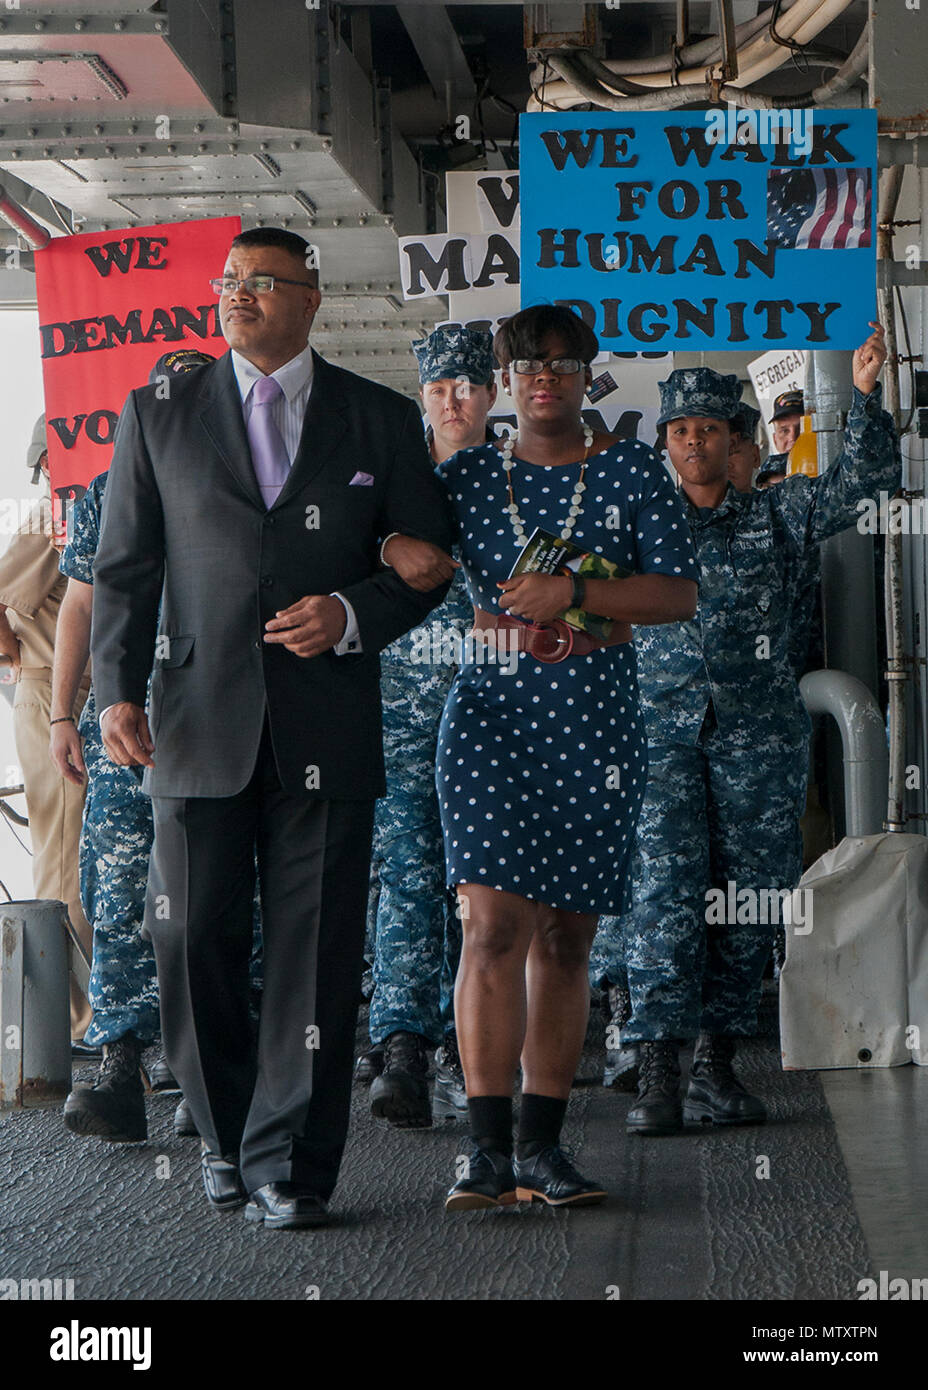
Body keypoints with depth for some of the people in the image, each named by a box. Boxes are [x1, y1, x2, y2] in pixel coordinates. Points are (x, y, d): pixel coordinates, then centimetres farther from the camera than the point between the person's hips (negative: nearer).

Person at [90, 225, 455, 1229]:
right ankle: (227, 1137, 23)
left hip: (326, 726, 0)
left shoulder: (382, 421, 9)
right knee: (193, 940, 3)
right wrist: (117, 691, -4)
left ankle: (288, 1164, 8)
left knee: (315, 953, -1)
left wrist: (352, 614, -9)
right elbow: (124, 569, 8)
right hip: (201, 722, 1)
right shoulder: (159, 413, 10)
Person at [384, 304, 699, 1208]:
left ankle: (541, 1143, 11)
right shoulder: (464, 476, 9)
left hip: (597, 724, 1)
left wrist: (573, 593, -12)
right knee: (495, 924, -13)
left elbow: (679, 595, 0)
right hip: (492, 714, -1)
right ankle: (488, 1146, -12)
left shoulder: (631, 472, 7)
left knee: (566, 935, 4)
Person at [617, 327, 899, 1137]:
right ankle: (658, 1070, -16)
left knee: (746, 898, 2)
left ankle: (718, 1063, 12)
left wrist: (866, 396, -12)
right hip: (662, 728, -1)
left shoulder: (779, 515, 11)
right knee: (665, 890, -13)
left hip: (760, 732, 1)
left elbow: (864, 480, 3)